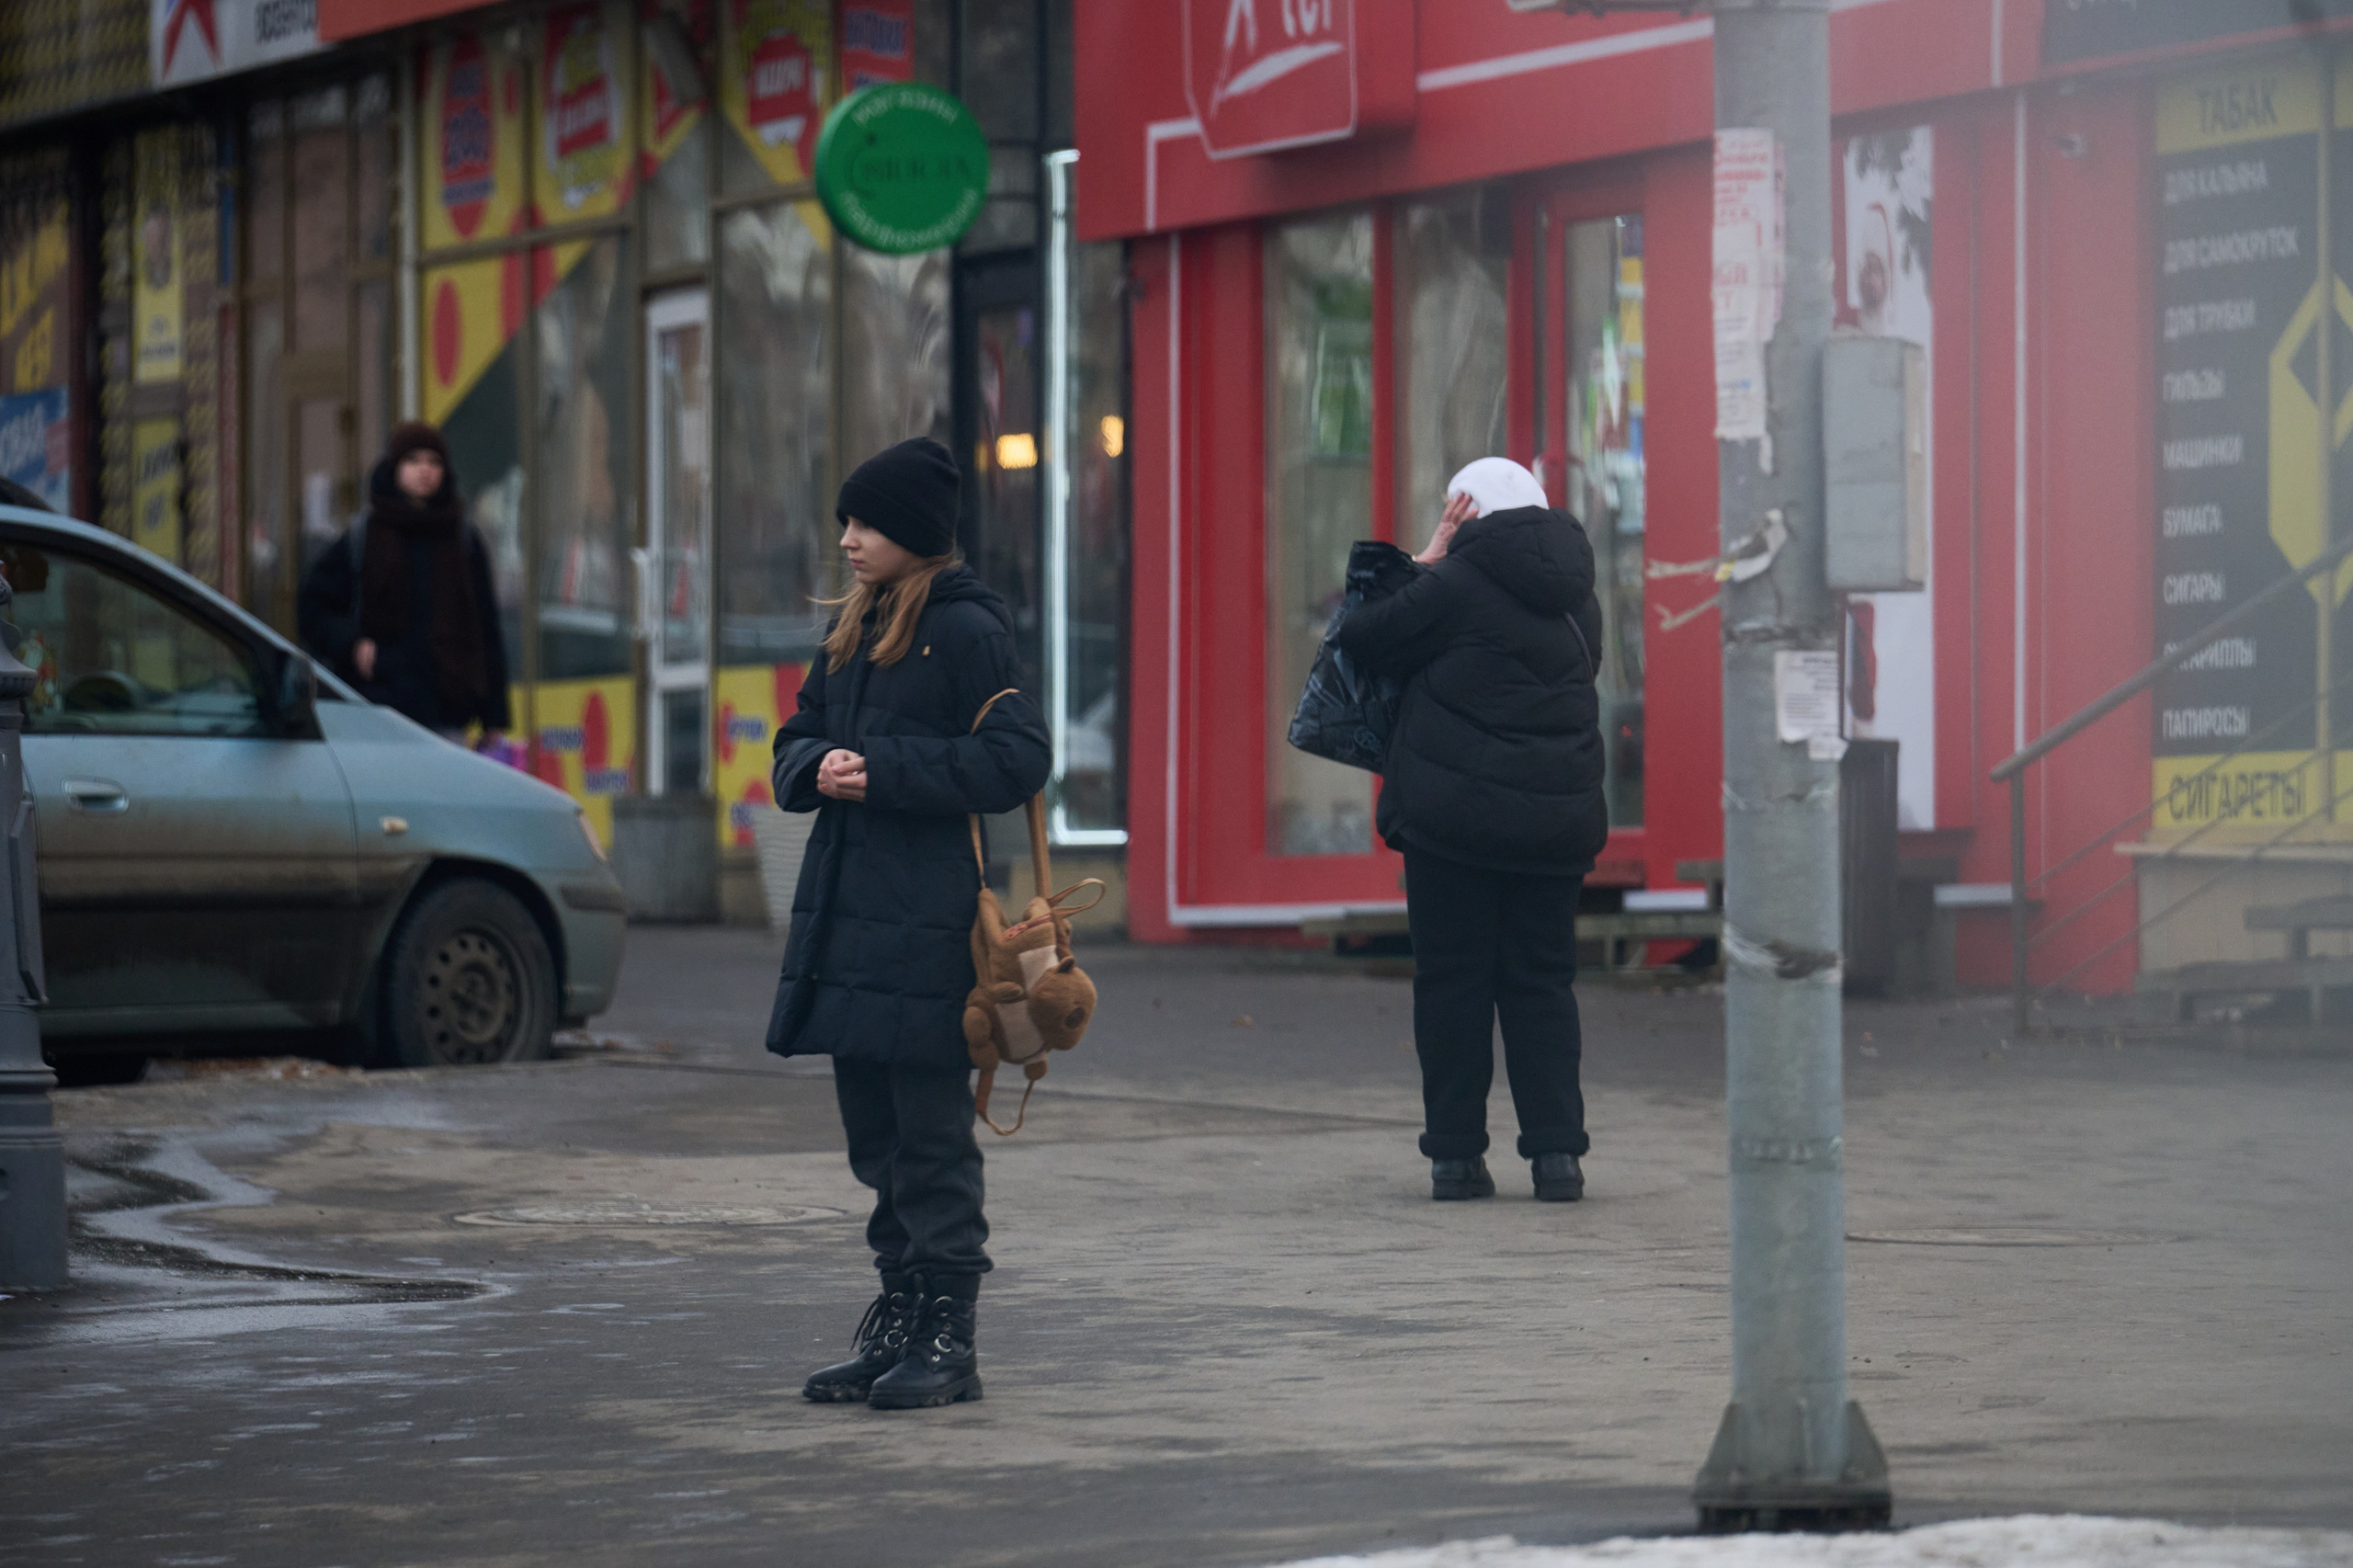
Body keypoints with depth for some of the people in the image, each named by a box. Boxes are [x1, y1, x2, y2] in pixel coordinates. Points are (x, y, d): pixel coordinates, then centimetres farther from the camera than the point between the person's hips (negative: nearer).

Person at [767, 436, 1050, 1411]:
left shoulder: (966, 630, -8)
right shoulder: (852, 631, 17)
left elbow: (1016, 759, -15)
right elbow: (796, 746, 22)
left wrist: (885, 772, -17)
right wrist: (820, 769, -1)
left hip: (927, 926, -8)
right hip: (846, 913, 8)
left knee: (932, 1137, -5)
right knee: (876, 1137, 12)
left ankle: (948, 1343, 1)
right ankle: (897, 1325, 20)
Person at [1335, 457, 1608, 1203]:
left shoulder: (1457, 584, -9)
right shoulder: (1577, 599, 11)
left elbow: (1363, 637, -2)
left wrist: (1426, 560, 6)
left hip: (1453, 815, -5)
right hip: (1557, 817, 5)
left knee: (1451, 980, 3)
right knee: (1542, 981, 9)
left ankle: (1456, 1152, 3)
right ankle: (1557, 1150, 2)